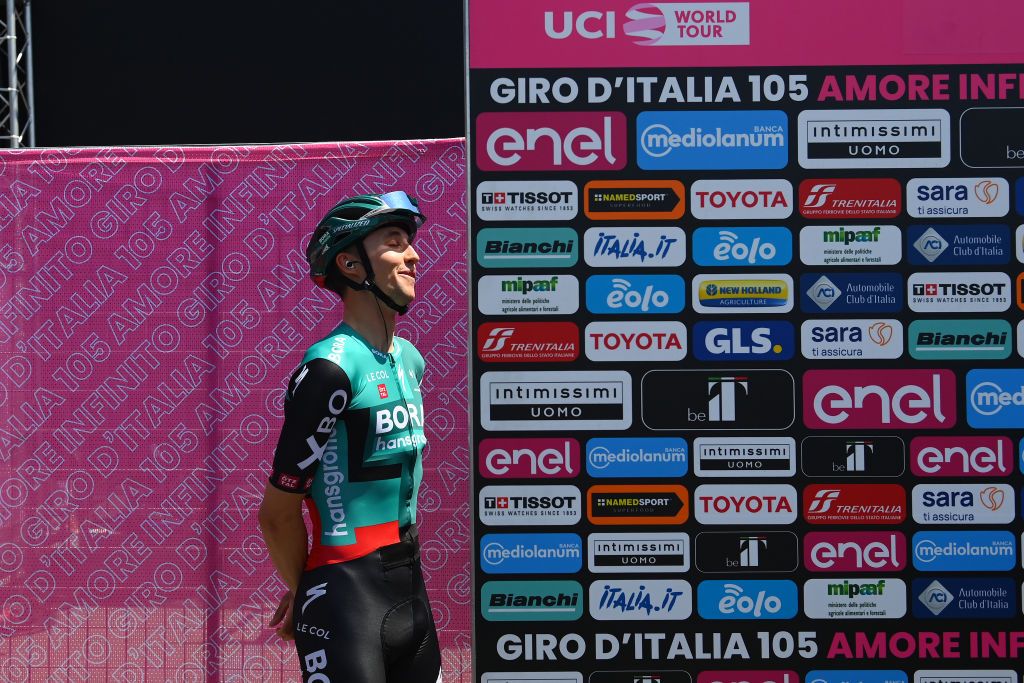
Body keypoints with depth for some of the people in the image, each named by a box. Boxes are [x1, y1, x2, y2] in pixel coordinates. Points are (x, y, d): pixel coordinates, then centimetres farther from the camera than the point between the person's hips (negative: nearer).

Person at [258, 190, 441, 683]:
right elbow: (278, 513, -13)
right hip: (347, 598, -7)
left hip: (410, 584, 7)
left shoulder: (410, 360, 10)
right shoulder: (331, 367, -15)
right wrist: (306, 591, 4)